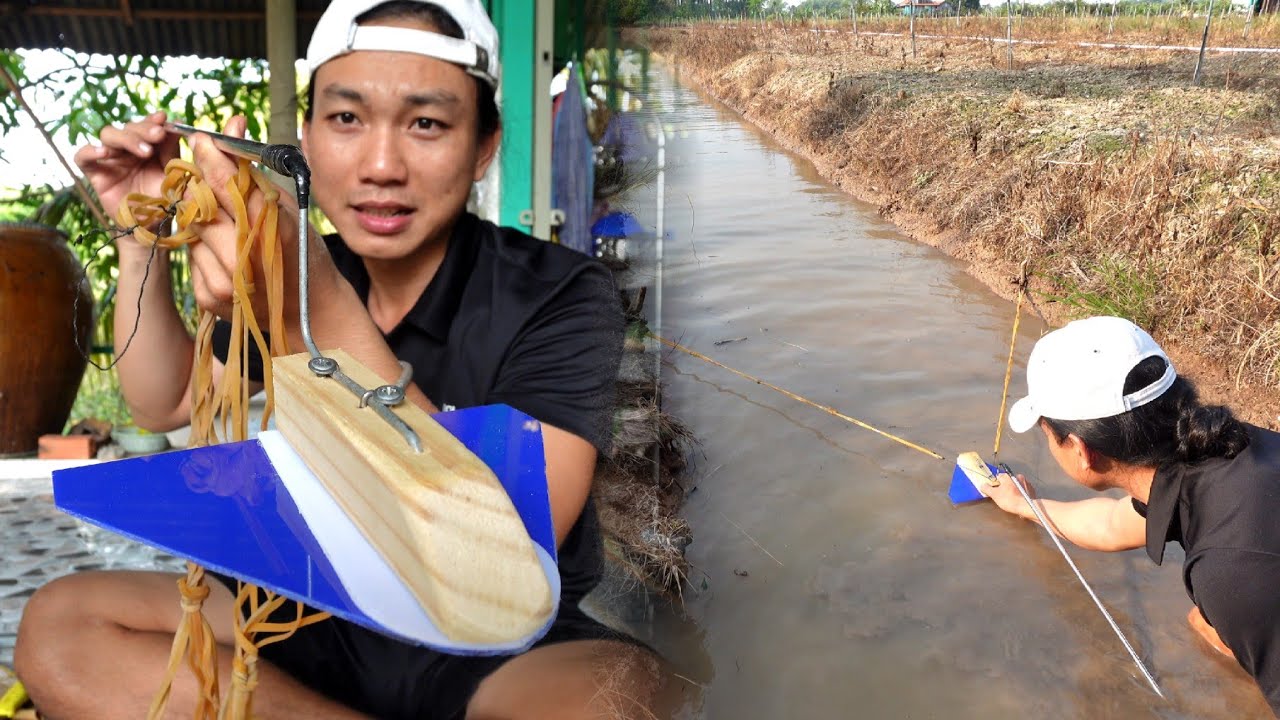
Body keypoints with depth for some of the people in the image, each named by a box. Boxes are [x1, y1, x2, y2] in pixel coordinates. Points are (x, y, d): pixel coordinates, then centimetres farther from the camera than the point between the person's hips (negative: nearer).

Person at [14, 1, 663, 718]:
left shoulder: (563, 296, -16)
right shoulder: (304, 274, 1)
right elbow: (166, 402, 18)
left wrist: (319, 316, -36)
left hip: (512, 648, -6)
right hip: (327, 623, 7)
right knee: (59, 626, -14)